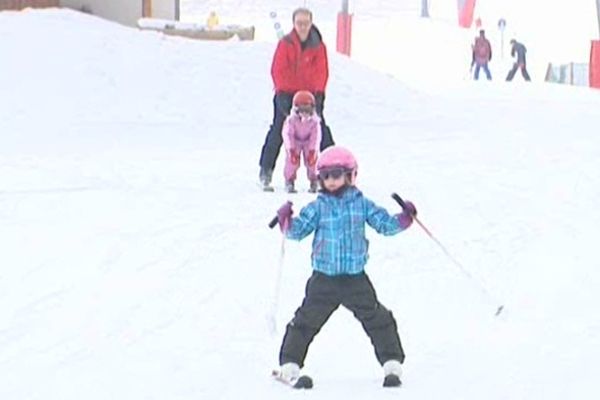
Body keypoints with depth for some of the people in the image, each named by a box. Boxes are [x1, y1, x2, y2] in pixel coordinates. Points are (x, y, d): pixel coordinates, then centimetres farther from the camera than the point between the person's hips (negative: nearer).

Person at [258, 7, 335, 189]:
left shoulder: (318, 46, -3)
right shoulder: (285, 44, -7)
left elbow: (321, 71, -6)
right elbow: (278, 70, -10)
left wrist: (319, 93, -18)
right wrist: (282, 93, -19)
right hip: (286, 93, -1)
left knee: (321, 129, -5)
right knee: (278, 131, -5)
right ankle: (266, 169, 4)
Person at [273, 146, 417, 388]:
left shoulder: (362, 204, 2)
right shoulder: (317, 208, 1)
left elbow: (385, 224, 3)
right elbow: (299, 230, -2)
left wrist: (404, 218, -10)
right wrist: (286, 221, -19)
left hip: (356, 278, 0)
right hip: (324, 279, 0)